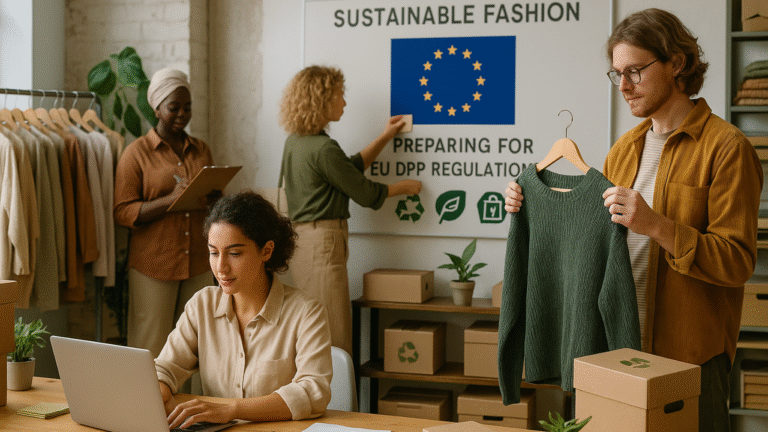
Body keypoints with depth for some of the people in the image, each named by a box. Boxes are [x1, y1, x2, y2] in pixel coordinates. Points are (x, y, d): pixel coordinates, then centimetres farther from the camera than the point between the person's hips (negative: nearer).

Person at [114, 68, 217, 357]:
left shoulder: (201, 151, 14)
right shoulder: (137, 152, 0)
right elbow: (123, 212, -7)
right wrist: (170, 200, -20)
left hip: (197, 263, 4)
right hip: (153, 263, -4)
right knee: (151, 348, -3)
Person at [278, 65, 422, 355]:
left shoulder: (295, 141, 12)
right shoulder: (323, 148, -17)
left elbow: (351, 168, 21)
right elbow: (364, 193, -9)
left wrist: (385, 138, 24)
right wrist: (406, 187, 7)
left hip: (300, 239, 10)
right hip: (322, 242, -10)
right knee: (333, 338, -5)